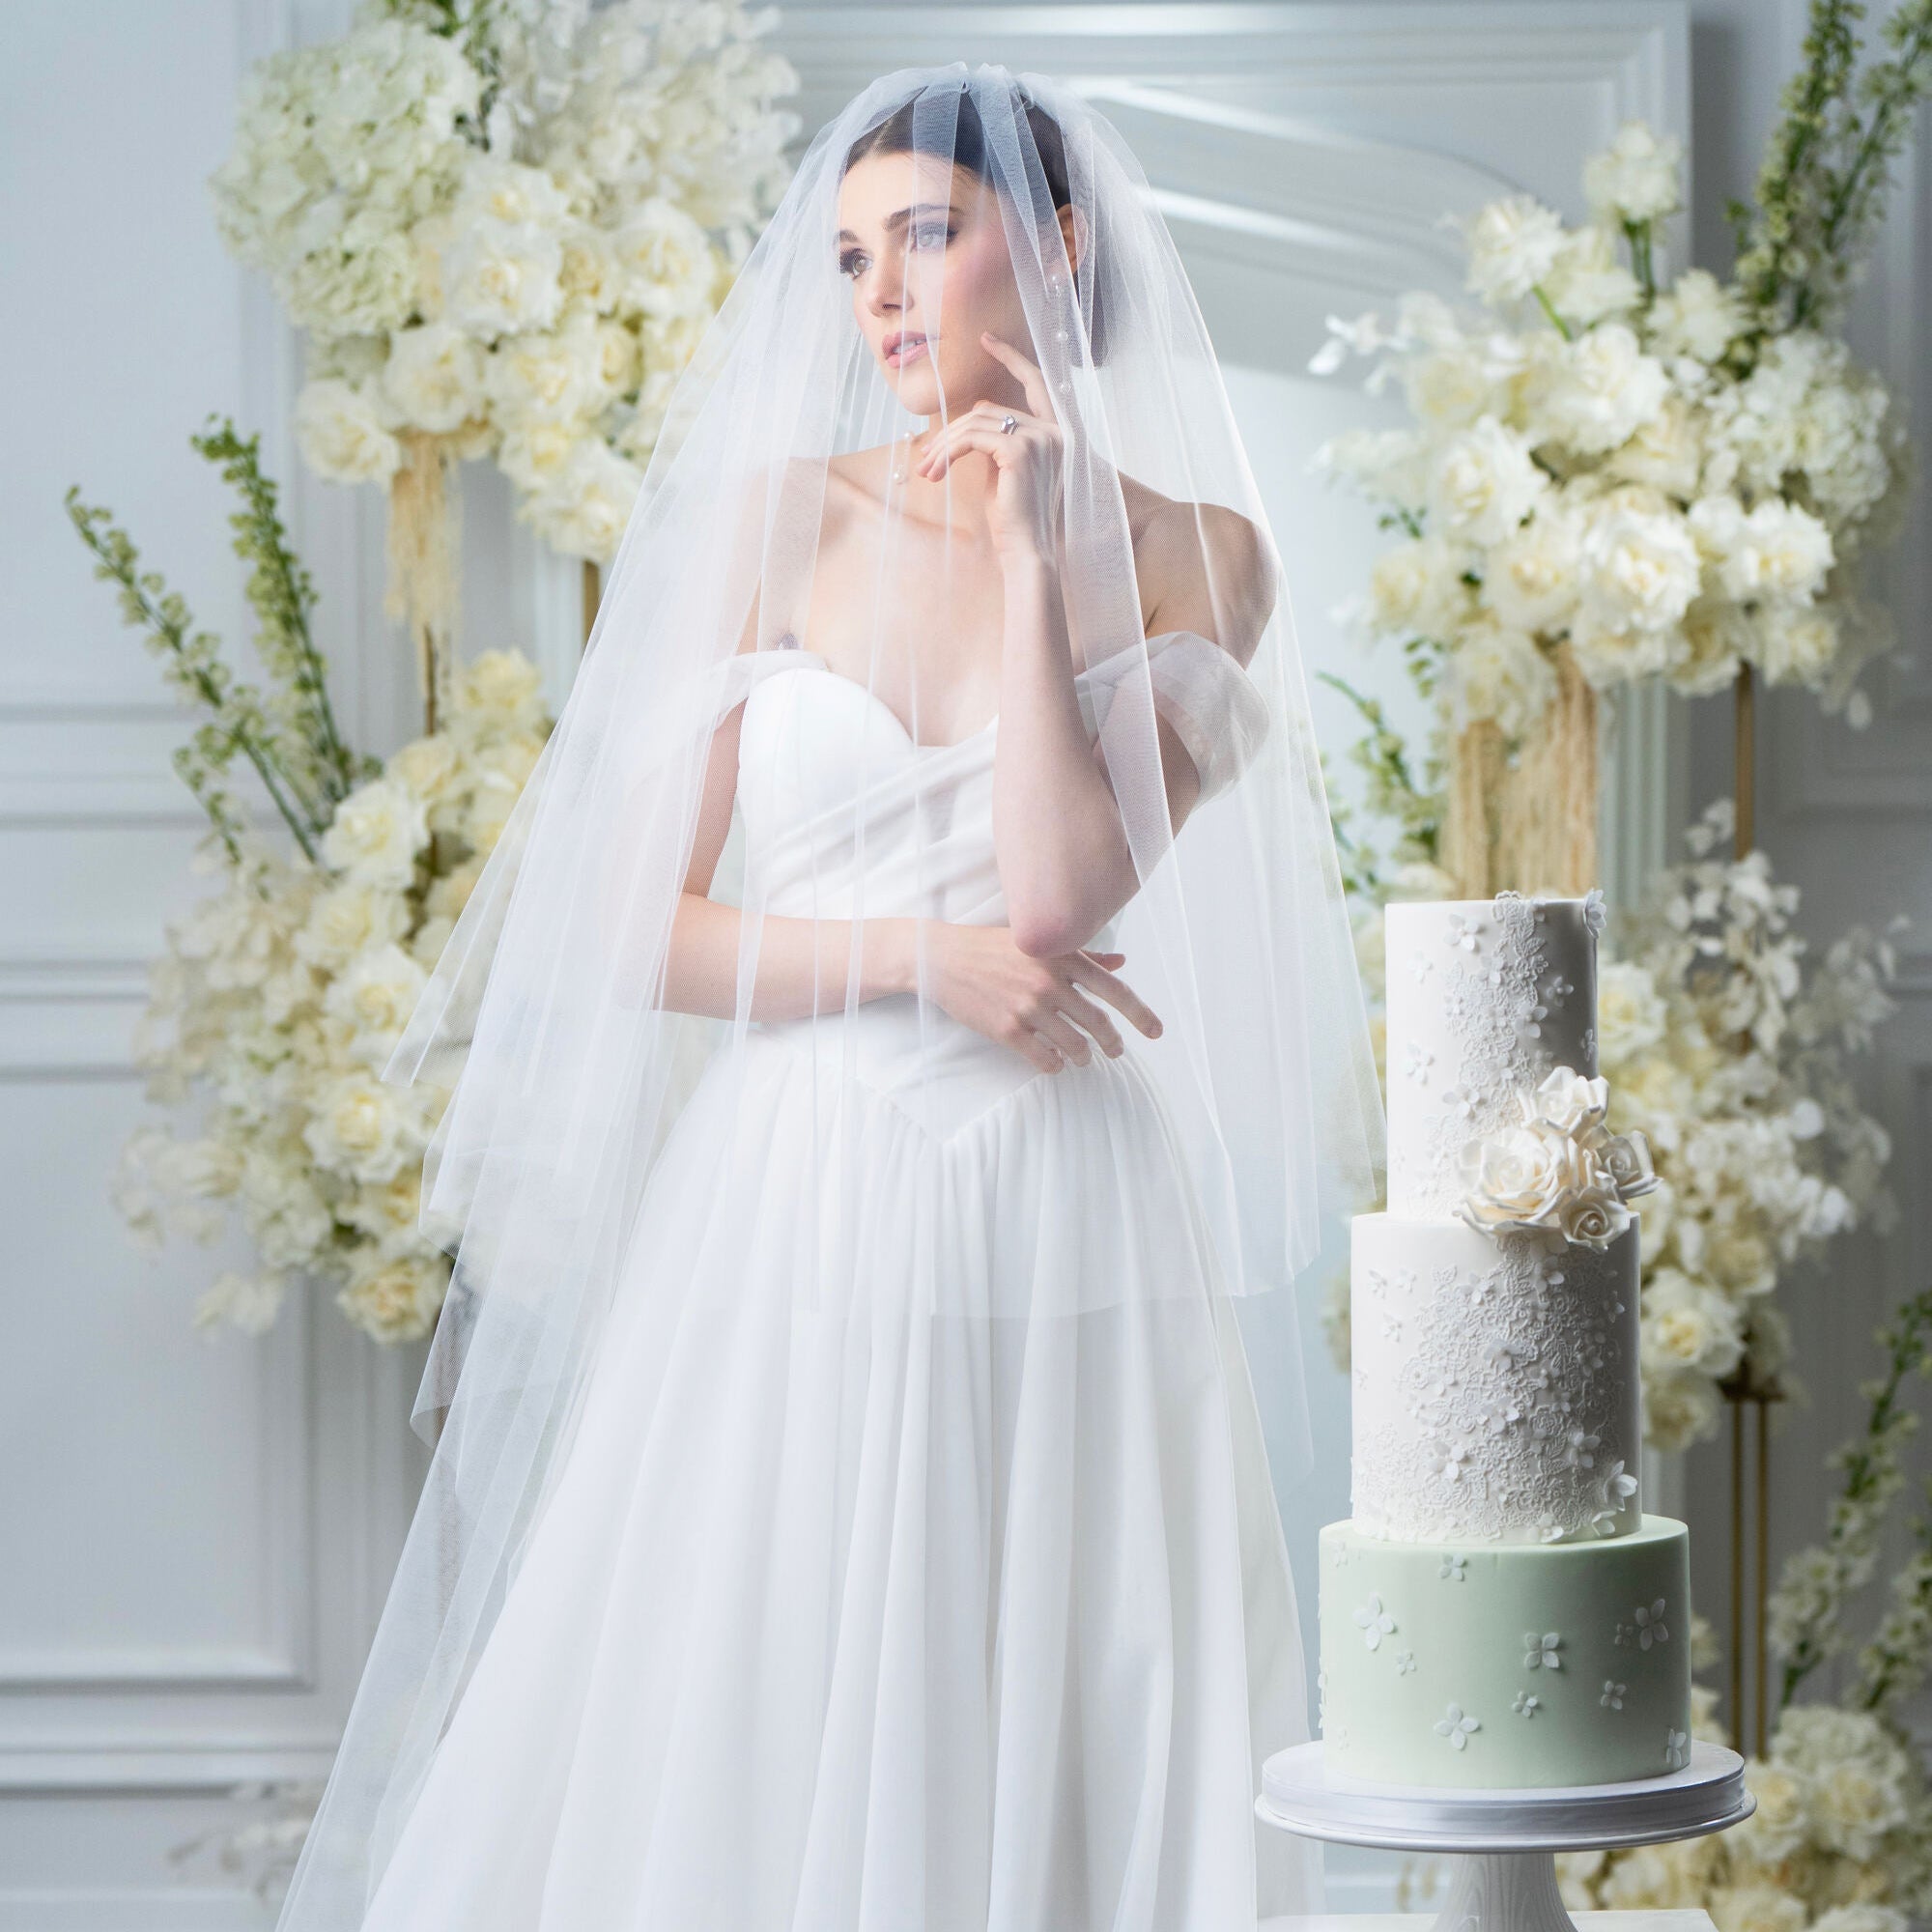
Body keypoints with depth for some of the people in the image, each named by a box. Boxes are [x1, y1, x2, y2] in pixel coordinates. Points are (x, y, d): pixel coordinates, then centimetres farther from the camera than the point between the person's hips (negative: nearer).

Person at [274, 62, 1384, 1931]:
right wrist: (925, 958, -10)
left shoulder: (1195, 555, 4)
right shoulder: (783, 522, 5)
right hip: (798, 1218, 1)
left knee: (1049, 1775, 2)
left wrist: (1029, 557, -7)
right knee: (733, 1771, 2)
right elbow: (642, 927, 1)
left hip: (1062, 1242, 0)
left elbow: (1066, 894, -11)